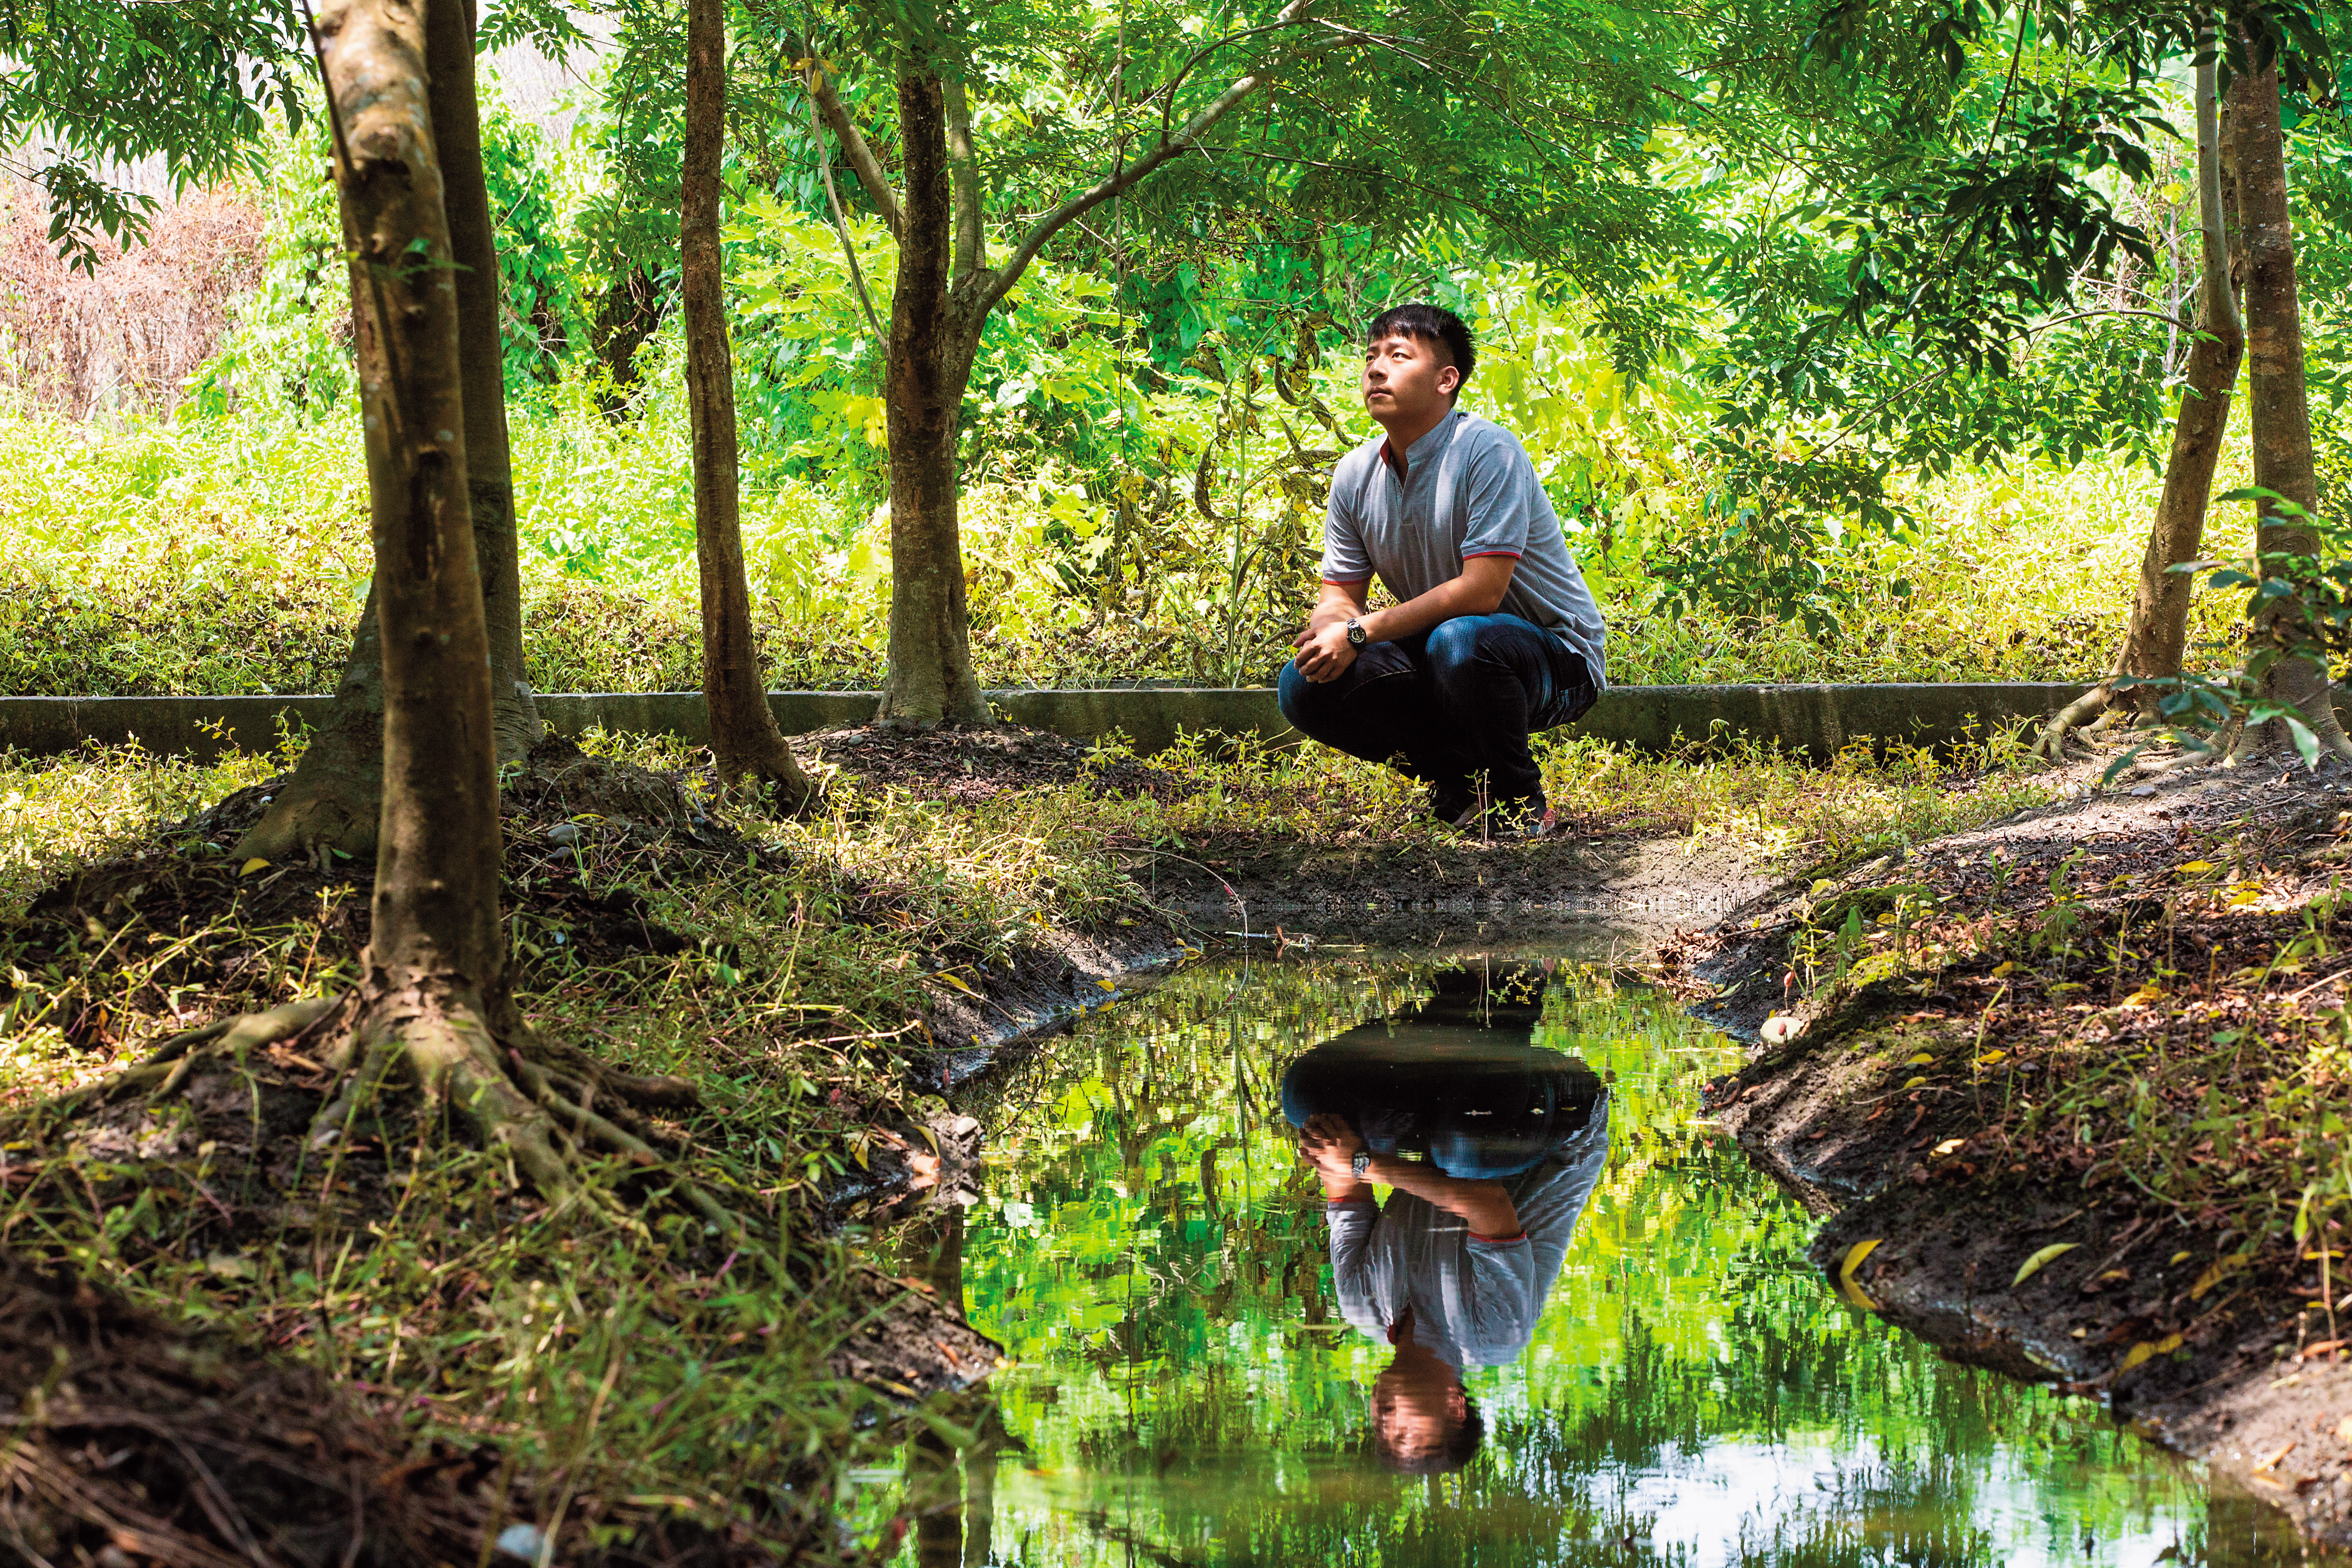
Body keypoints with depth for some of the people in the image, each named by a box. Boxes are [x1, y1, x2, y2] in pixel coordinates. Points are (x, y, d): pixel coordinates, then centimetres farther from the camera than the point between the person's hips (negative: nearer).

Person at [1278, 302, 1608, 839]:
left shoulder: (1488, 450, -21)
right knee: (1306, 685, -12)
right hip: (1439, 665, 7)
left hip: (1556, 659, -6)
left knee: (1458, 641, -39)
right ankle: (1460, 781, 3)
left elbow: (1481, 591, -27)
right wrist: (1329, 633, -22)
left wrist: (1361, 632, -28)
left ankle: (1521, 803, -13)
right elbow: (1340, 594, 4)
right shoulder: (1356, 474, 0)